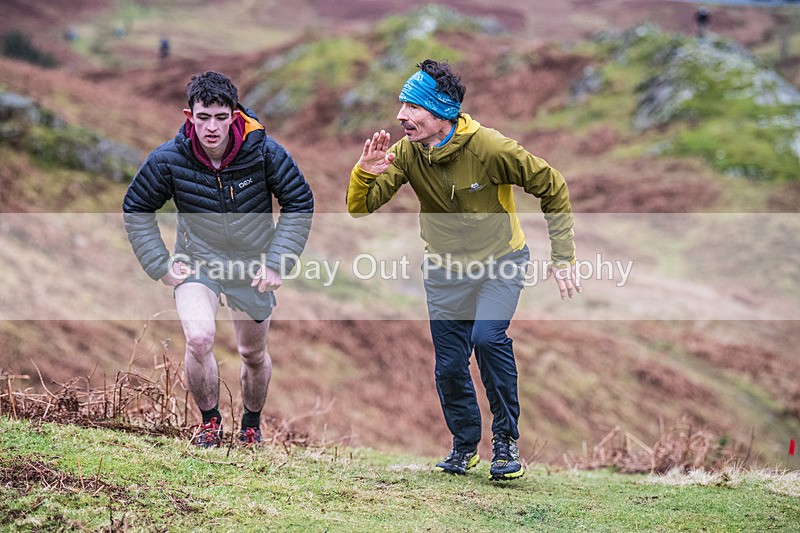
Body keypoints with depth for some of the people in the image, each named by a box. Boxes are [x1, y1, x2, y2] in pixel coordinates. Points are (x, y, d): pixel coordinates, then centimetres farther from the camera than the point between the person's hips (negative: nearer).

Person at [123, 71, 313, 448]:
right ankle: (209, 420, 1)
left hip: (253, 267, 1)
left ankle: (252, 424, 45)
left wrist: (278, 261, -10)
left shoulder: (264, 152, -19)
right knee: (199, 338, -25)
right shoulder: (168, 160, -18)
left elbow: (300, 203, -6)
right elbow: (135, 209, -1)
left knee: (253, 354, 16)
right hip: (196, 263, -1)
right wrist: (160, 265, -7)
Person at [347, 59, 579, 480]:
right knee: (449, 367, 4)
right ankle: (464, 444, 30)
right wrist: (365, 173, -37)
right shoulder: (406, 152, -13)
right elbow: (360, 207, -15)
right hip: (445, 268, 4)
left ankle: (505, 440, -8)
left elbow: (552, 188, -13)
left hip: (500, 260, -4)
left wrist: (563, 258, -14)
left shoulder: (490, 148, -24)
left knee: (488, 337, -27)